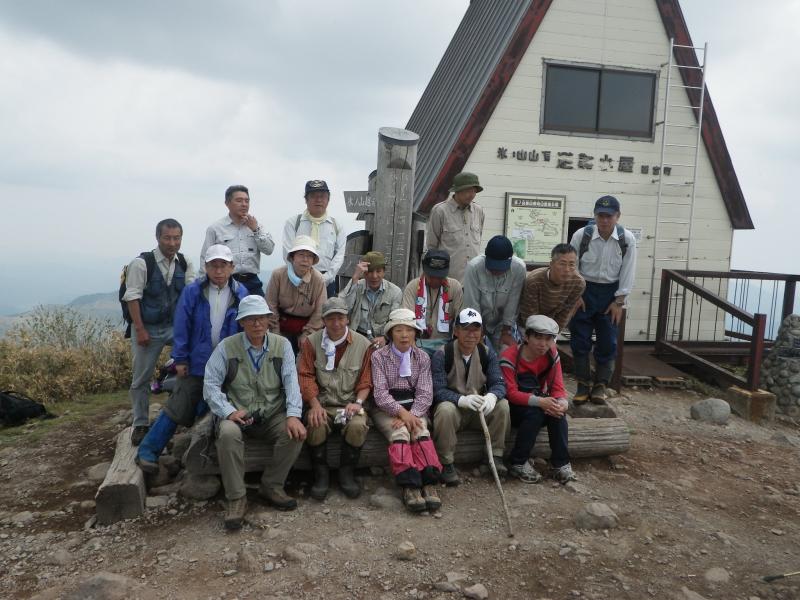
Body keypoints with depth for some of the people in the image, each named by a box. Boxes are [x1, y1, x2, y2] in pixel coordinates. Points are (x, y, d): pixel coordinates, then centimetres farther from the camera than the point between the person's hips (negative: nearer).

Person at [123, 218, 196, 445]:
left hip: (176, 326, 3)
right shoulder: (141, 263, -11)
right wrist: (140, 329, -14)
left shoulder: (185, 263, 1)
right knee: (141, 378, 6)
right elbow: (132, 298, -11)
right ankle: (140, 424, 23)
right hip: (147, 328, -2)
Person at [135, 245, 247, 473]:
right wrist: (180, 359, -7)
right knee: (177, 408, 0)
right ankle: (147, 451, 12)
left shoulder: (241, 294, -5)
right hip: (196, 363, -1)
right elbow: (181, 327, -6)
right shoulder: (192, 292, -8)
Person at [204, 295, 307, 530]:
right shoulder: (226, 347, -2)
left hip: (273, 415, 2)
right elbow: (211, 384, -6)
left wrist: (293, 415, -22)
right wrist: (229, 411, -21)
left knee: (295, 433, -25)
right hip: (237, 414, -1)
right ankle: (236, 499, -19)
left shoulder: (282, 346, 2)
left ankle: (271, 487, -3)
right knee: (228, 434, -34)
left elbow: (291, 382, -7)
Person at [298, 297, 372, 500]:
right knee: (316, 425, -32)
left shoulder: (362, 344, 6)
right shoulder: (311, 342, 4)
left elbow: (366, 379, 5)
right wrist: (315, 405, -15)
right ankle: (321, 474, -7)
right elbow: (306, 376, -1)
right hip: (322, 402, 0)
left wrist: (358, 402, -12)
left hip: (350, 403, 0)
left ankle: (347, 472, -5)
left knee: (358, 426, -30)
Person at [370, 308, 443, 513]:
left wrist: (411, 415, -18)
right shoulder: (379, 356, -1)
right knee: (400, 433, -30)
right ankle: (410, 486, -37)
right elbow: (380, 393, -9)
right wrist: (401, 412, -23)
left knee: (422, 432, -27)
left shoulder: (422, 358, 7)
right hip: (386, 408, -2)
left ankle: (429, 484, -34)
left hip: (414, 408, 2)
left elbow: (425, 393, -1)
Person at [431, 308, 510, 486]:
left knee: (502, 404, -22)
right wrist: (462, 400, -39)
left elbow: (498, 382, -7)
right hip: (453, 406, -3)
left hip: (480, 410, 4)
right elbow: (438, 390, -21)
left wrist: (492, 396, -32)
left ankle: (496, 456, -6)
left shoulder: (487, 353, 0)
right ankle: (446, 464, -21)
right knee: (445, 409, -36)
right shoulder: (442, 355, -13)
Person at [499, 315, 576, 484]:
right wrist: (539, 401, -39)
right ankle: (518, 463, -19)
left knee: (557, 409, -26)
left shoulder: (551, 355, -5)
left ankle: (560, 464, -16)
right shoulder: (509, 357, -21)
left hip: (539, 405, 5)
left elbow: (557, 387, -7)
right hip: (513, 408, -4)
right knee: (535, 412, -33)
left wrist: (562, 402, -31)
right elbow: (511, 393, -26)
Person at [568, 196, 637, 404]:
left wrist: (619, 301, -7)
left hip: (610, 292, 1)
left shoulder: (627, 239, -11)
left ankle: (600, 385, 18)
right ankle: (583, 384, 15)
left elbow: (628, 272, -5)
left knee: (607, 342, 4)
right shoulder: (581, 235, -14)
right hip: (583, 290, -1)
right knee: (580, 340, 1)